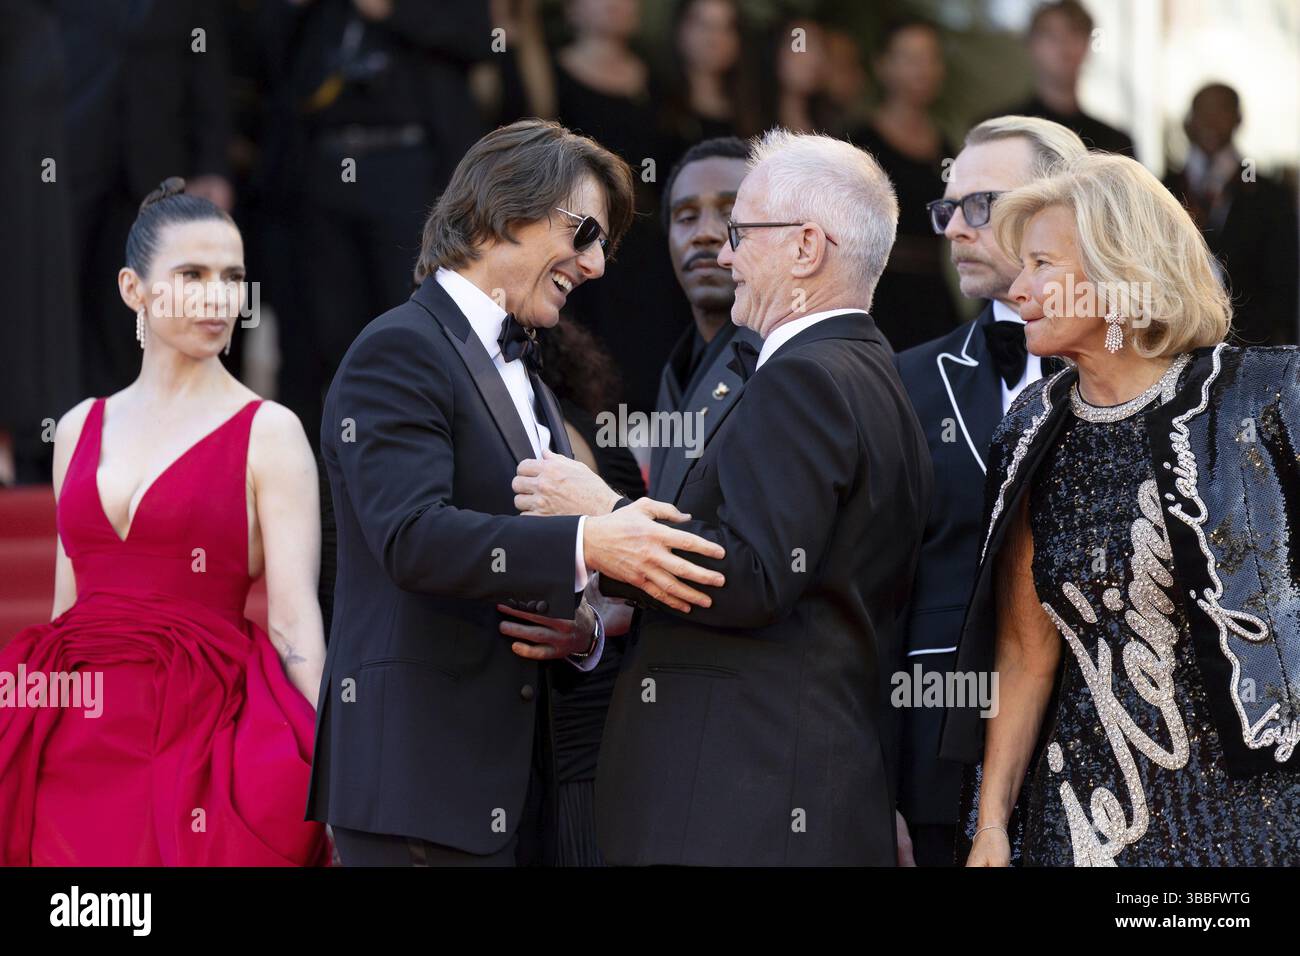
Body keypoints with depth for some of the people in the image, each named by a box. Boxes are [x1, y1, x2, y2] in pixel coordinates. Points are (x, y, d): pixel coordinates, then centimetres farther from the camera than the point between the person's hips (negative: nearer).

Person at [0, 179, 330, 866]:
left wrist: (327, 792, -14)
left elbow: (295, 627, -7)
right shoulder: (80, 428, 13)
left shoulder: (269, 433, -1)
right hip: (74, 745, 4)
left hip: (195, 735, -4)